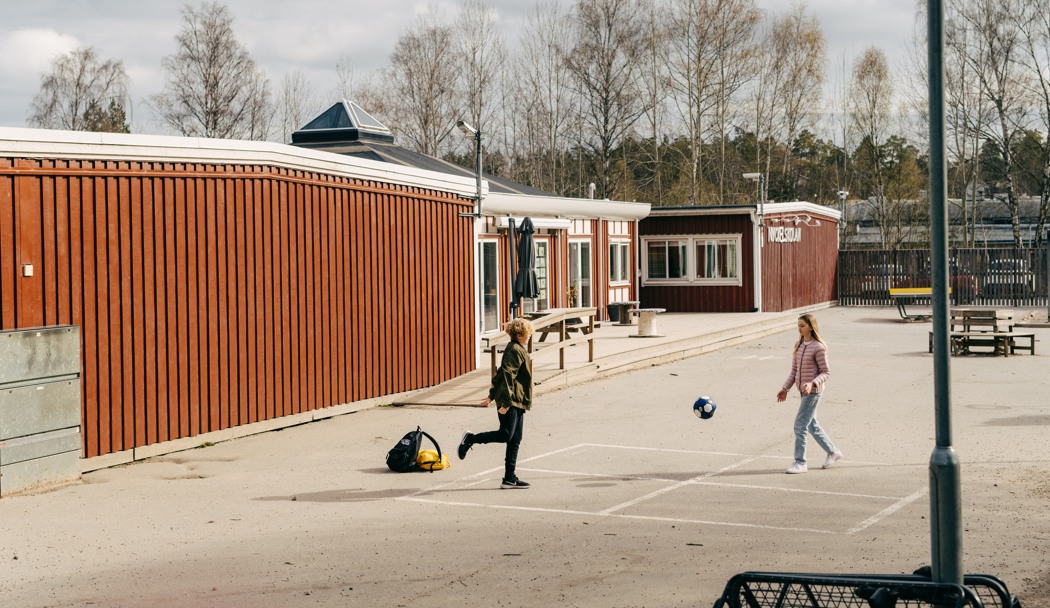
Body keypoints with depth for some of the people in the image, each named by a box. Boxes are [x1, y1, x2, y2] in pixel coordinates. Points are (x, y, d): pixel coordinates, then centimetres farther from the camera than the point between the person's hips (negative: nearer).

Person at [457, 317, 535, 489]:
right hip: (511, 402, -10)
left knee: (515, 440, 7)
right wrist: (505, 402, -25)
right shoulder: (515, 351, -11)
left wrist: (492, 395, 27)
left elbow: (501, 374, 24)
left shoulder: (518, 350, 20)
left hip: (518, 403, 10)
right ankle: (471, 439, 1)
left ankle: (510, 478, 7)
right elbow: (508, 376, -20)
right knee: (505, 435, -15)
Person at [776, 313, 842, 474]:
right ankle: (833, 453, 33)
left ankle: (800, 462, 0)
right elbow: (794, 370, 13)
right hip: (803, 390, 8)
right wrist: (785, 388, 8)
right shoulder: (798, 345, 9)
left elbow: (825, 372, -13)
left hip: (813, 391, -8)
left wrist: (812, 384, -27)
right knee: (812, 425, 17)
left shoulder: (818, 348, -15)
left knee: (800, 425, -8)